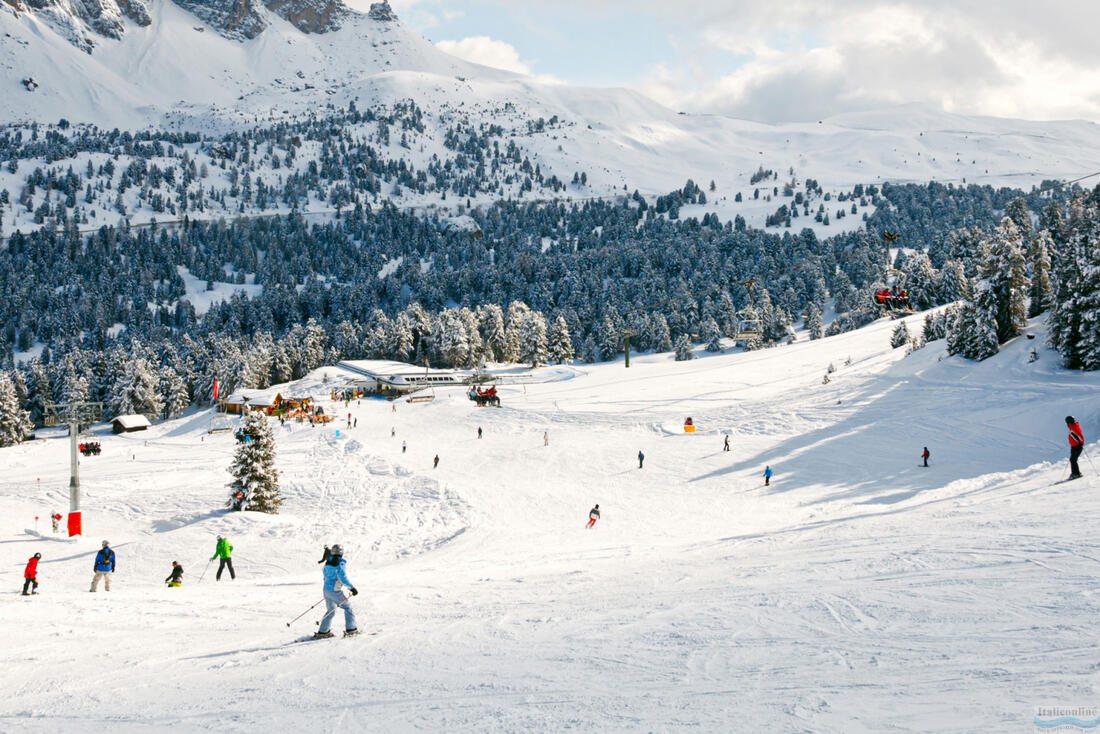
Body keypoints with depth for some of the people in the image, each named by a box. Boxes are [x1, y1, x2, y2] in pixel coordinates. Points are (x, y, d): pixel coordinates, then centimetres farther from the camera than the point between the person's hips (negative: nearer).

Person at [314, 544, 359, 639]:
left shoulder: (327, 563, 7)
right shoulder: (340, 564, -16)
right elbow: (344, 579, -20)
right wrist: (352, 588, -11)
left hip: (326, 590, 7)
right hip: (336, 592, -7)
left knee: (331, 611, 19)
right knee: (348, 608, 8)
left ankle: (322, 632, 16)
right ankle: (350, 629, 4)